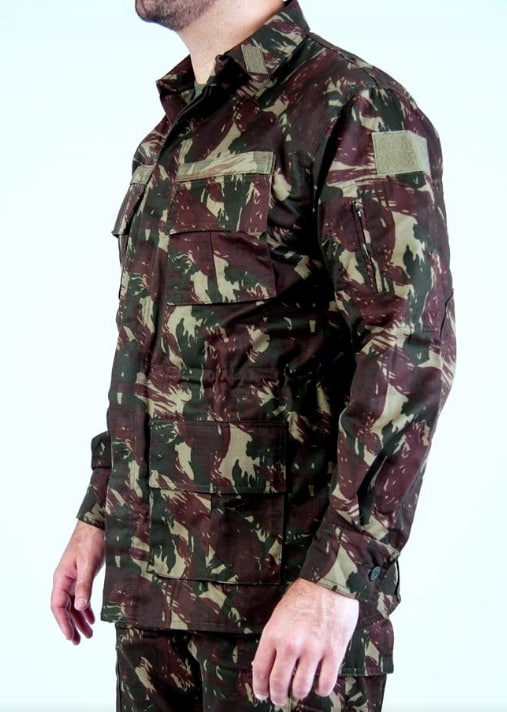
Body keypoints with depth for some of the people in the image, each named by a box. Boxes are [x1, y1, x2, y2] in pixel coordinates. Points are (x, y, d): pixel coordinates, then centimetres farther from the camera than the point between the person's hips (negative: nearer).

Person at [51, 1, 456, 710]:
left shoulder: (357, 111, -10)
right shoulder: (167, 139, 17)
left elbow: (412, 356, -17)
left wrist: (335, 577, -23)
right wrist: (98, 515, 18)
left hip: (288, 577, -7)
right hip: (152, 573, 7)